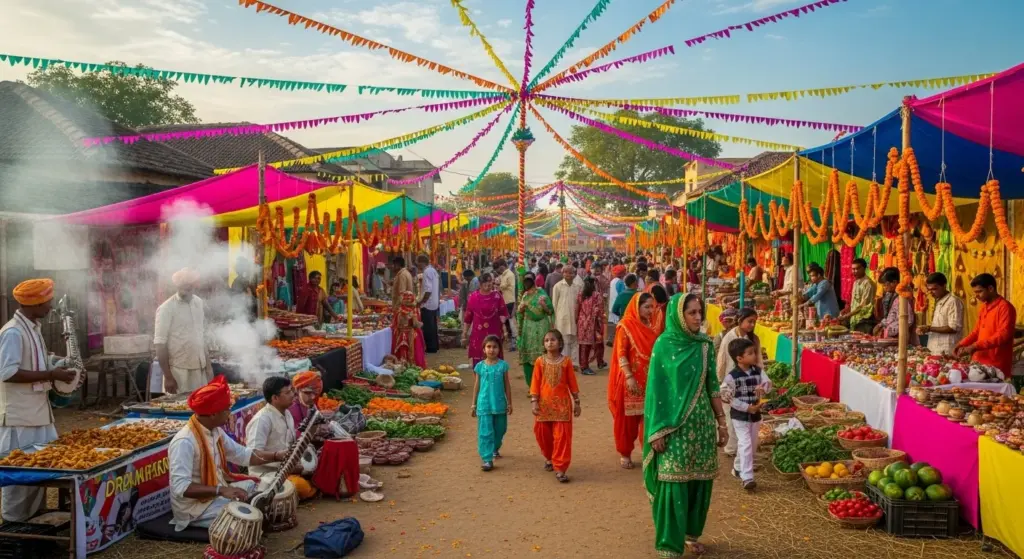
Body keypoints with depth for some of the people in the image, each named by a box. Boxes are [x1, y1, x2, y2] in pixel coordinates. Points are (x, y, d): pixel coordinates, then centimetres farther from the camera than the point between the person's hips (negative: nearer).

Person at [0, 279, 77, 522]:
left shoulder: (33, 328, 12)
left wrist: (55, 372, 6)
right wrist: (51, 375, -21)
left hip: (37, 411, 9)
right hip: (20, 416, -9)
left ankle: (35, 516, 26)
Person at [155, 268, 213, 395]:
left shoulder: (199, 303, 7)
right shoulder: (166, 309, -11)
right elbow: (160, 344, -12)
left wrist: (208, 364, 13)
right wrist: (168, 377, -14)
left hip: (199, 368, 6)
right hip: (178, 370, -5)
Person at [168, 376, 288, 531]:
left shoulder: (216, 431, 1)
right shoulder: (184, 442, -27)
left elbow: (242, 454, 11)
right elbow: (181, 487, -32)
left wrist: (276, 456, -1)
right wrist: (221, 490, -37)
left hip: (217, 492, 9)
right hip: (195, 506, -9)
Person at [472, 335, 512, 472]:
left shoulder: (502, 365, -3)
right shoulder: (480, 366, -3)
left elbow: (507, 385, 3)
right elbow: (477, 386, 4)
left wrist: (509, 403, 3)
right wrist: (473, 405, 5)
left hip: (500, 404, 1)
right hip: (484, 405, -1)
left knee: (500, 430, 18)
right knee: (485, 432, -5)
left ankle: (495, 448, 44)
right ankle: (487, 460, -3)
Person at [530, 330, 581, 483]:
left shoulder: (566, 361, -2)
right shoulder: (540, 361, -1)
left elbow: (572, 383, 3)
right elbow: (535, 383, 0)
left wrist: (576, 402, 5)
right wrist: (534, 401, -6)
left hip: (562, 404, -1)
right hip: (544, 404, 1)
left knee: (562, 436, -5)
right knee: (543, 434, 11)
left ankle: (560, 468, 0)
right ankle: (549, 457, 38)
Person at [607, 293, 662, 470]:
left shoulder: (653, 327, 7)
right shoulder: (625, 326, -10)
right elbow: (621, 355, -13)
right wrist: (629, 377, -20)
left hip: (649, 380, 5)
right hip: (630, 380, -5)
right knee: (627, 418, 7)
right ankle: (625, 454, 21)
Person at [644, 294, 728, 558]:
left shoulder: (704, 344, 4)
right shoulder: (664, 344, -8)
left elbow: (712, 385, 10)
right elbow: (655, 390, -8)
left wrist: (722, 421, 8)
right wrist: (657, 430, -11)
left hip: (702, 423, 4)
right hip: (674, 424, -4)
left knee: (700, 481, 10)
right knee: (673, 483, -2)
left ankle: (691, 534, 29)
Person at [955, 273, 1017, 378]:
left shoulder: (1005, 307, -11)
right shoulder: (984, 307, 15)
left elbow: (1003, 336, -21)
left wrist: (975, 346, -26)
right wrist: (962, 344, 5)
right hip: (980, 362, 8)